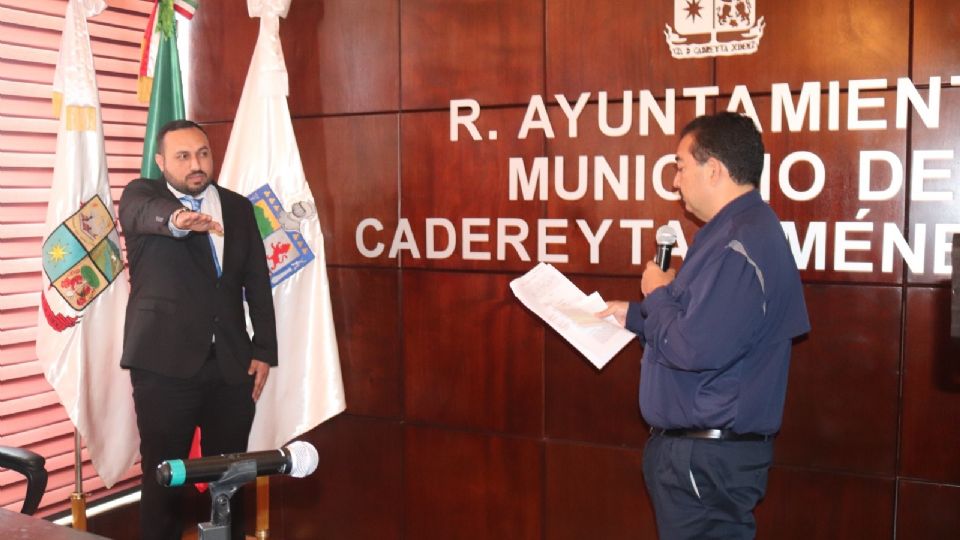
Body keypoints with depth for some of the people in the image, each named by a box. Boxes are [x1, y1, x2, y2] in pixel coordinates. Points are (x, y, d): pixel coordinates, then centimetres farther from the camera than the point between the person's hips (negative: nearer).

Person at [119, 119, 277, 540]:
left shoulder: (238, 207, 11)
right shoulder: (141, 195, 1)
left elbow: (257, 283, 10)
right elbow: (146, 214, -25)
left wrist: (264, 350, 4)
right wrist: (176, 219, -49)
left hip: (232, 364, 3)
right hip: (165, 363, -3)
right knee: (163, 478, 4)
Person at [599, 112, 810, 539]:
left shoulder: (739, 244, -24)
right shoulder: (739, 229, 12)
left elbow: (697, 349, -30)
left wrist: (657, 295, -13)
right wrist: (635, 316, 17)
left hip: (706, 457, -10)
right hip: (700, 444, 10)